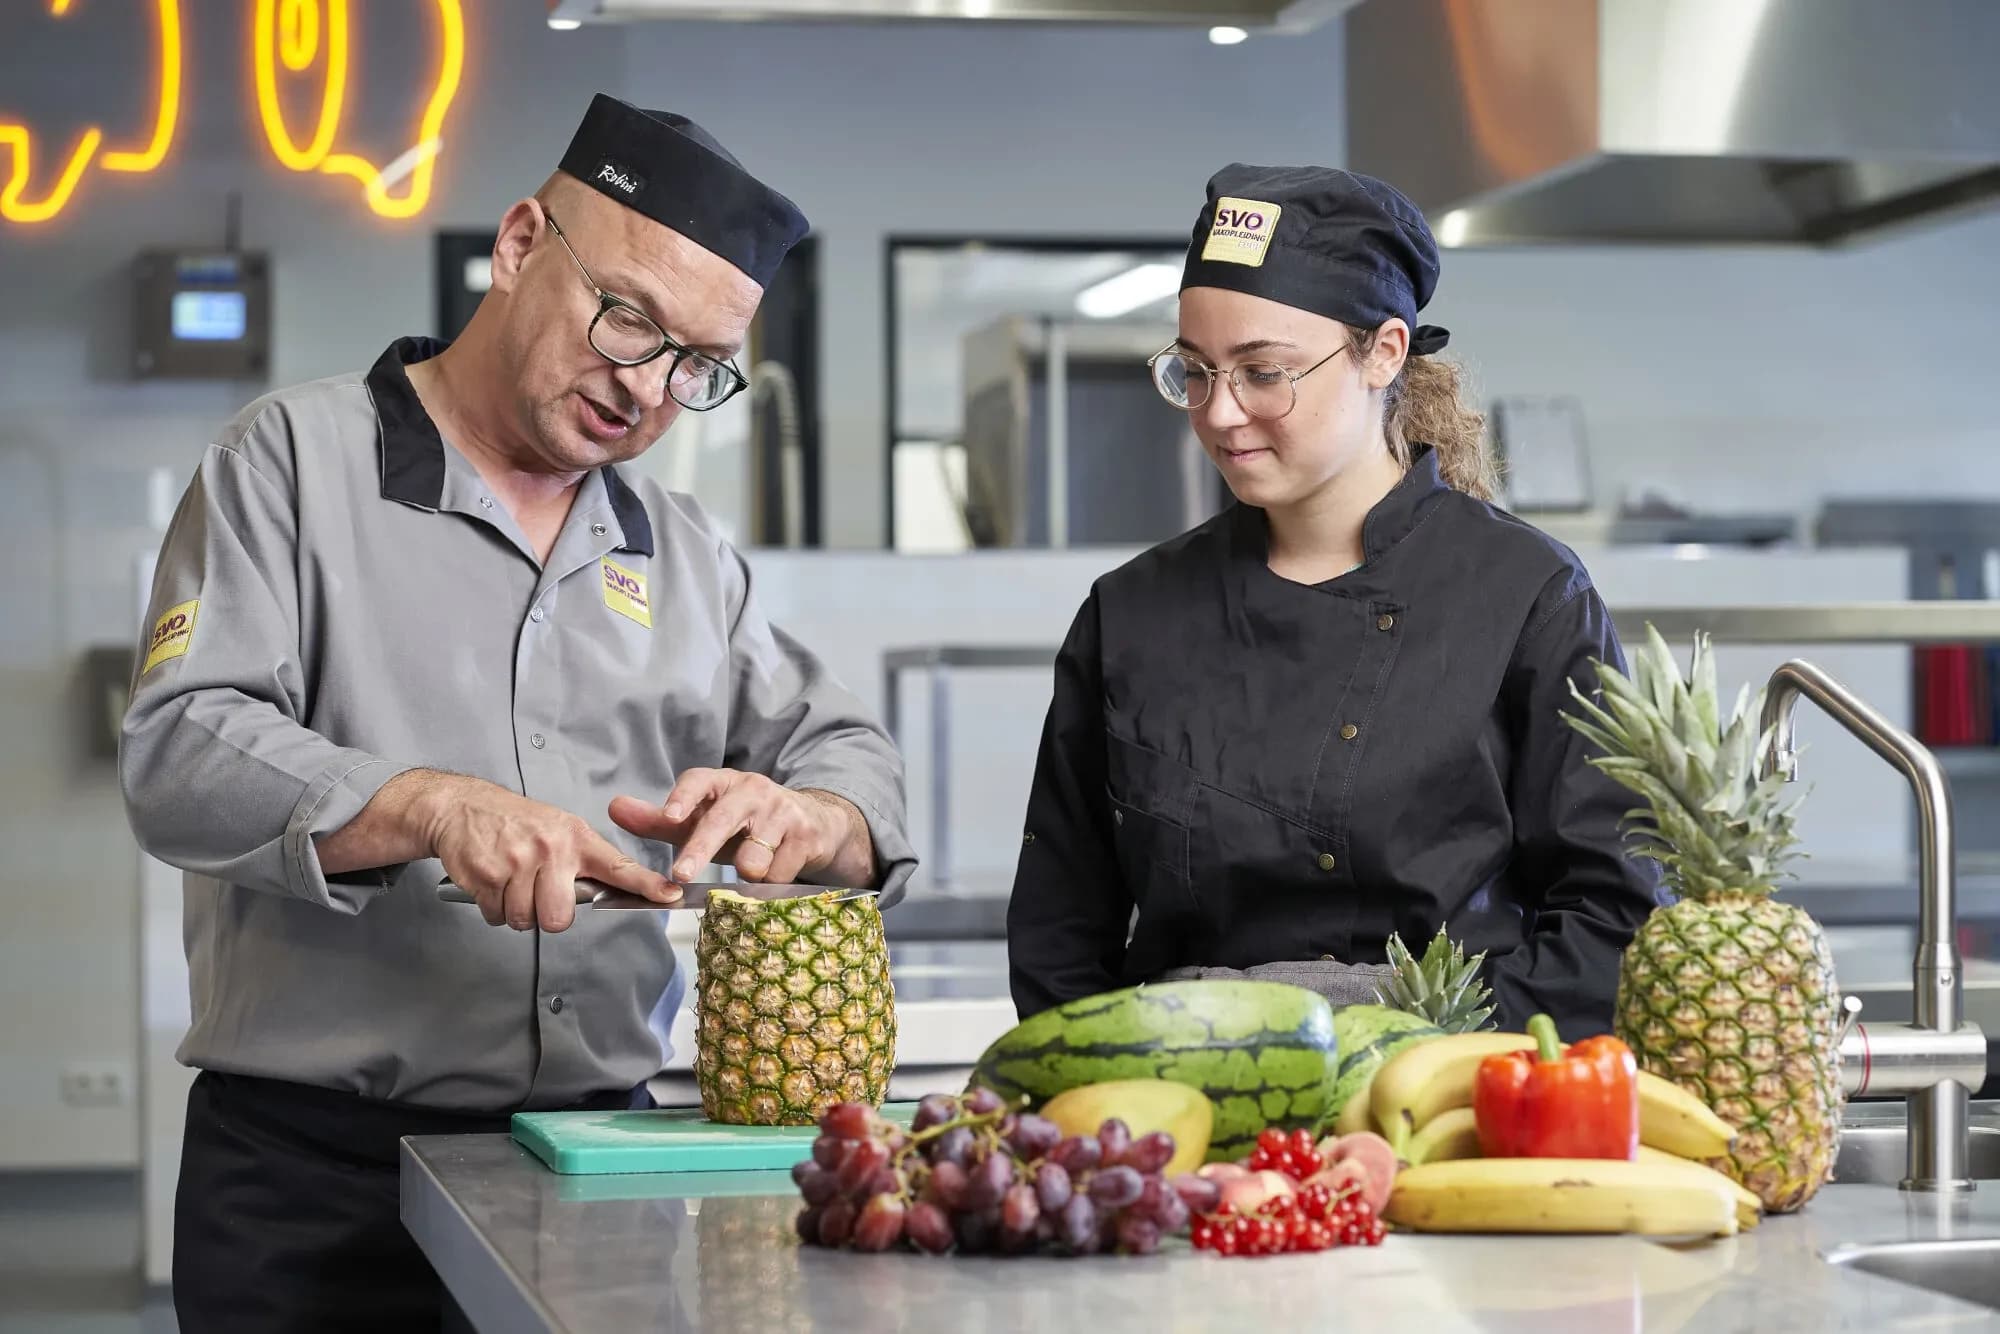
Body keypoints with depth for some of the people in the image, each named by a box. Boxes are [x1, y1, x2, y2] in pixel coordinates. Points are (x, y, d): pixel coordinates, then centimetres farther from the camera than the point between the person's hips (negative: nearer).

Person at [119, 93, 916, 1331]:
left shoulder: (687, 555, 16)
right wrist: (432, 806, -26)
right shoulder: (298, 462, 0)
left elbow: (853, 762, 13)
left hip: (602, 1148, 5)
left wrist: (801, 820, -11)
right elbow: (179, 760, -11)